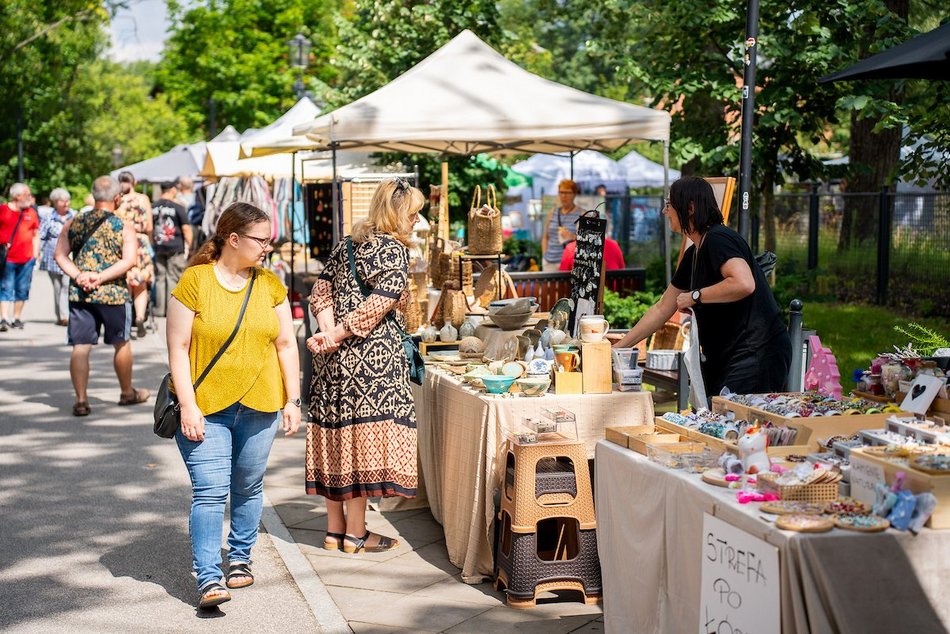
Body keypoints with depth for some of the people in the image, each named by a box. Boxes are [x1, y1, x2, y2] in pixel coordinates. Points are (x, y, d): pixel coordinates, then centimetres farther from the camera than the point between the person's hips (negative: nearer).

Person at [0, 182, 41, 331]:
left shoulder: (31, 213, 10)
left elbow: (36, 235, 16)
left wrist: (35, 254, 9)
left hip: (27, 259, 4)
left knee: (22, 290, 7)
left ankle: (17, 319, 16)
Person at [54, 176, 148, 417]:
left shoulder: (73, 223, 6)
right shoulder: (124, 227, -4)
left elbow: (60, 255, 0)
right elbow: (129, 260, -16)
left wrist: (79, 276, -9)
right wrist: (101, 277, -15)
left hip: (79, 294, 2)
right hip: (113, 293, -2)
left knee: (80, 347, 3)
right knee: (121, 343, 16)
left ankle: (81, 400, -3)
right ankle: (127, 393, 30)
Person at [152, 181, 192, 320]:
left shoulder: (154, 208, 5)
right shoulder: (178, 207, -9)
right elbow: (186, 228, -9)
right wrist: (188, 245, 1)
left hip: (158, 247, 4)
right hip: (175, 248, -4)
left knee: (160, 277, 9)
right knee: (173, 278, 1)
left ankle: (159, 308, 10)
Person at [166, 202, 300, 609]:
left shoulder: (270, 285, 6)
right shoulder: (194, 281, -6)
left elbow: (286, 344, 10)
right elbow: (178, 348, -7)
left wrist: (292, 400, 5)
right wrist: (187, 406, -12)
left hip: (260, 406, 4)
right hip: (205, 407, -4)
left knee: (248, 488, 13)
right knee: (209, 492, -9)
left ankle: (240, 557, 31)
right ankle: (208, 579, -7)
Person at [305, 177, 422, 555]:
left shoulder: (347, 244, 15)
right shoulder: (393, 248, -8)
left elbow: (321, 292, 9)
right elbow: (381, 304, -18)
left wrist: (330, 333, -5)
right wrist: (338, 336, -13)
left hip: (336, 355, 8)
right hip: (373, 354, -8)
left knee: (338, 434, 10)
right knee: (363, 437, -3)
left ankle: (335, 530, 17)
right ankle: (356, 535, 3)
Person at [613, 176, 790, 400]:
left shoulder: (718, 239, -12)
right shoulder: (694, 254, 16)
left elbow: (744, 284, -31)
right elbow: (662, 309, 22)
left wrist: (695, 296, -17)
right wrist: (618, 347, 22)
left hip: (757, 354, -9)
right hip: (726, 357, 9)